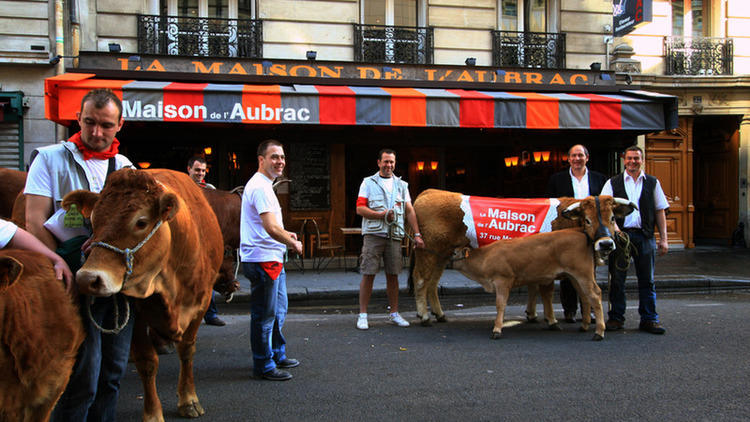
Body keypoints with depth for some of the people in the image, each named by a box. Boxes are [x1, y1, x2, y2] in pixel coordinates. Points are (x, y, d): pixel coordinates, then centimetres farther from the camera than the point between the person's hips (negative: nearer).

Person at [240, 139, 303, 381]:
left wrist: (285, 234, 17)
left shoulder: (263, 185, 17)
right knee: (264, 315, -2)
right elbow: (271, 228, -26)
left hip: (272, 260, 11)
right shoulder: (260, 187, -18)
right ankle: (264, 367, 7)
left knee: (278, 311, 21)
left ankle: (277, 356, 34)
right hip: (262, 261, -11)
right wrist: (293, 244, -12)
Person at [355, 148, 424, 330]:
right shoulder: (368, 183, 7)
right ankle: (362, 315, 1)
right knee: (368, 274, -5)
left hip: (395, 235, 3)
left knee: (393, 275, 7)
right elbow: (360, 208, -2)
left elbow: (410, 211, 13)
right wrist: (382, 215, -13)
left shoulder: (401, 185, 17)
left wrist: (417, 234, 5)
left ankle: (394, 314, 16)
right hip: (373, 234, -3)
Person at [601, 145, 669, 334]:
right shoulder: (613, 183, 7)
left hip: (645, 236, 1)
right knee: (617, 278, 3)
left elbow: (660, 211, 11)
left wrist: (663, 239, 5)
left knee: (647, 279, 4)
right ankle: (616, 317, 13)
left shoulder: (652, 182, 11)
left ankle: (649, 319, 11)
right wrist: (613, 227, -17)